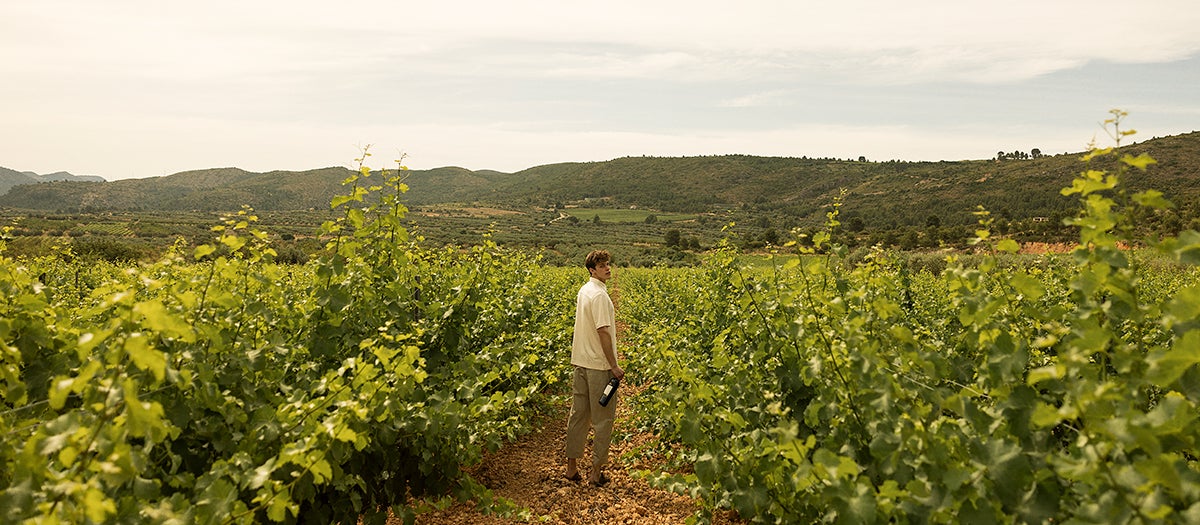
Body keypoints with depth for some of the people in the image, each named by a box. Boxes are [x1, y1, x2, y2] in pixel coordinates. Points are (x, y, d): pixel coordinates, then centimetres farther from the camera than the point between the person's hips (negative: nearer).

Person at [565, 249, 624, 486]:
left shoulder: (583, 291, 11)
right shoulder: (600, 295, -18)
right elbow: (603, 332, -21)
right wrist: (614, 365, -16)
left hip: (581, 361, 9)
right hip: (599, 365, -9)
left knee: (578, 415, 12)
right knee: (603, 419, 2)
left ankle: (572, 466, 19)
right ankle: (596, 471, 9)